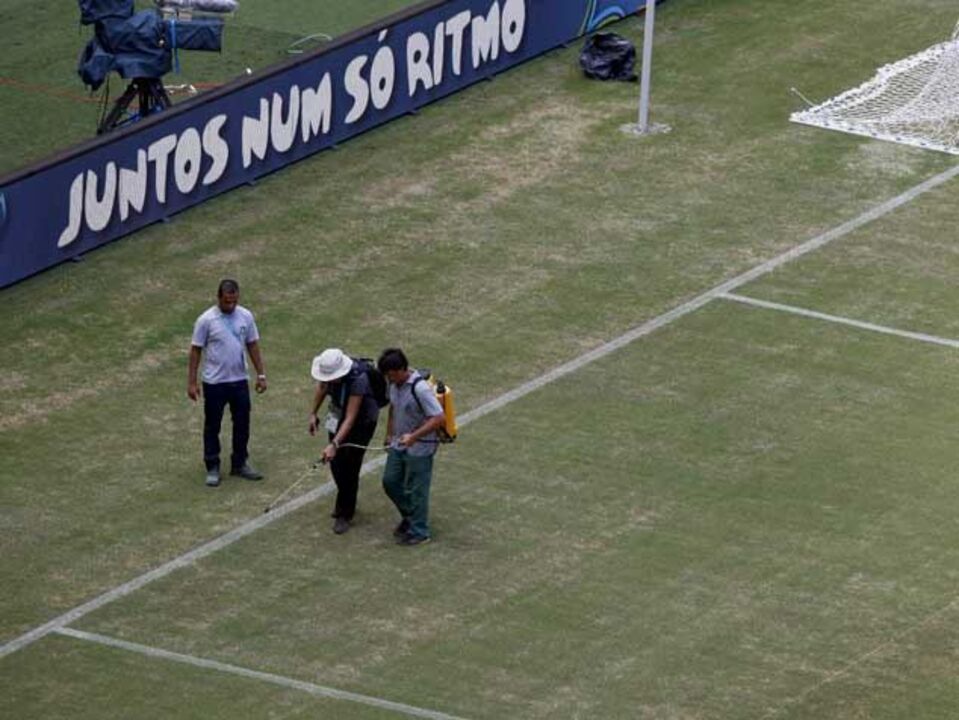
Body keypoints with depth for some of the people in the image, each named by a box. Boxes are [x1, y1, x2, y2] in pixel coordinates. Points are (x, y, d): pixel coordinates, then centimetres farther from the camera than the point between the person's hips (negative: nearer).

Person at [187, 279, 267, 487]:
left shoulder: (245, 317, -2)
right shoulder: (206, 320, -14)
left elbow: (253, 346, 7)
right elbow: (196, 351, -8)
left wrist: (261, 374, 6)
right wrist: (191, 382, -9)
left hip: (239, 380, 4)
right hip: (214, 383, -4)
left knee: (242, 424, 12)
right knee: (212, 426, 6)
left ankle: (240, 464, 26)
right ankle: (212, 468, 16)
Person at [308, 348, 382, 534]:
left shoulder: (358, 379, -37)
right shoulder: (328, 369, -19)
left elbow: (350, 419, -37)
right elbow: (322, 387, 6)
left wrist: (334, 445, -42)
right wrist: (313, 413, 9)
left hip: (362, 420, -6)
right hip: (338, 415, 6)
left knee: (350, 465, -7)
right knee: (336, 462, 9)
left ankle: (345, 515, 6)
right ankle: (345, 502, 33)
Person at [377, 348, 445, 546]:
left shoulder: (420, 389, -27)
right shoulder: (395, 384, -2)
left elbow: (439, 418, -29)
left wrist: (413, 436, -33)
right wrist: (390, 434, 19)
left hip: (419, 448, -8)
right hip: (399, 445, 8)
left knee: (415, 490, 3)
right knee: (390, 481, 17)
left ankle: (419, 532, 19)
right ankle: (409, 516, 38)